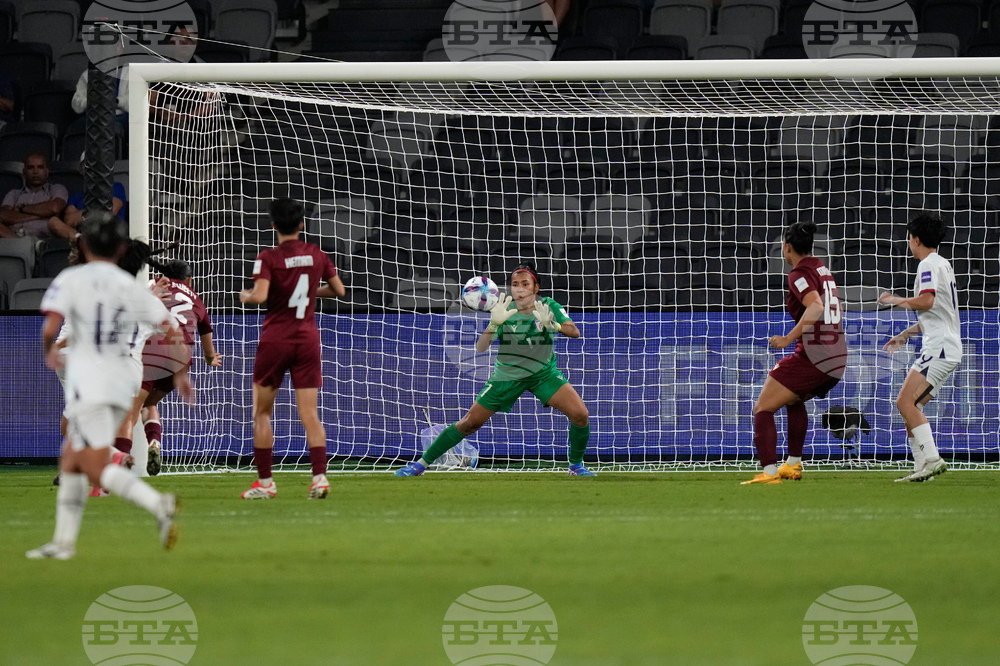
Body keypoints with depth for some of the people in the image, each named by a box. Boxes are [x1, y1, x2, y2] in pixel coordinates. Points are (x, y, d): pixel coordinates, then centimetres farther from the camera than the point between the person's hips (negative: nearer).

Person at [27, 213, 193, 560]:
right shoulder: (131, 286, 9)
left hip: (87, 385, -6)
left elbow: (50, 329, -15)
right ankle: (64, 540, 17)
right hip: (122, 385, 6)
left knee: (98, 469, -8)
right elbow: (171, 331, 4)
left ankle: (157, 504, -32)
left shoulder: (70, 280, -4)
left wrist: (49, 351, 7)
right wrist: (181, 373, 17)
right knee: (70, 462, 18)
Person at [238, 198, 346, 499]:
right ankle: (319, 475, -17)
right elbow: (339, 290, 13)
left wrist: (245, 295, 0)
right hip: (308, 337, 3)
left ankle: (264, 481, 7)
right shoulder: (316, 255, 5)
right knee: (309, 413, -1)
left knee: (262, 411, 9)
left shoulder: (268, 258, -9)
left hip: (275, 338, -3)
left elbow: (260, 296, -21)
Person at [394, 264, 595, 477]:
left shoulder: (548, 306, -13)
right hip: (507, 375, 0)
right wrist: (494, 324, -40)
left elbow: (574, 332, -27)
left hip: (543, 372, 0)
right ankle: (421, 463, 11)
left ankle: (576, 465, 6)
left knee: (580, 415, -18)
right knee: (470, 422, -2)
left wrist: (552, 324, -48)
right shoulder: (506, 310, -15)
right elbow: (480, 348, -22)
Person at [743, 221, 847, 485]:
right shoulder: (823, 270, 16)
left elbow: (816, 306, -27)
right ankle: (793, 464, 36)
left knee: (763, 408, -5)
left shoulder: (800, 274, -10)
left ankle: (769, 471, -21)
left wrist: (789, 338, -26)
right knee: (794, 400, 35)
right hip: (838, 357, 9)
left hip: (812, 353, -9)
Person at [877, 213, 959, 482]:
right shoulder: (943, 264, 24)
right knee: (909, 405, 9)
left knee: (906, 401, -18)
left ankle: (931, 459, -25)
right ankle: (923, 467, 4)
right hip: (945, 346, 10)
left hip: (940, 346, -10)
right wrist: (905, 334, 34)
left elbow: (926, 300, -23)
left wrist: (896, 300, -6)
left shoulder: (929, 264, -8)